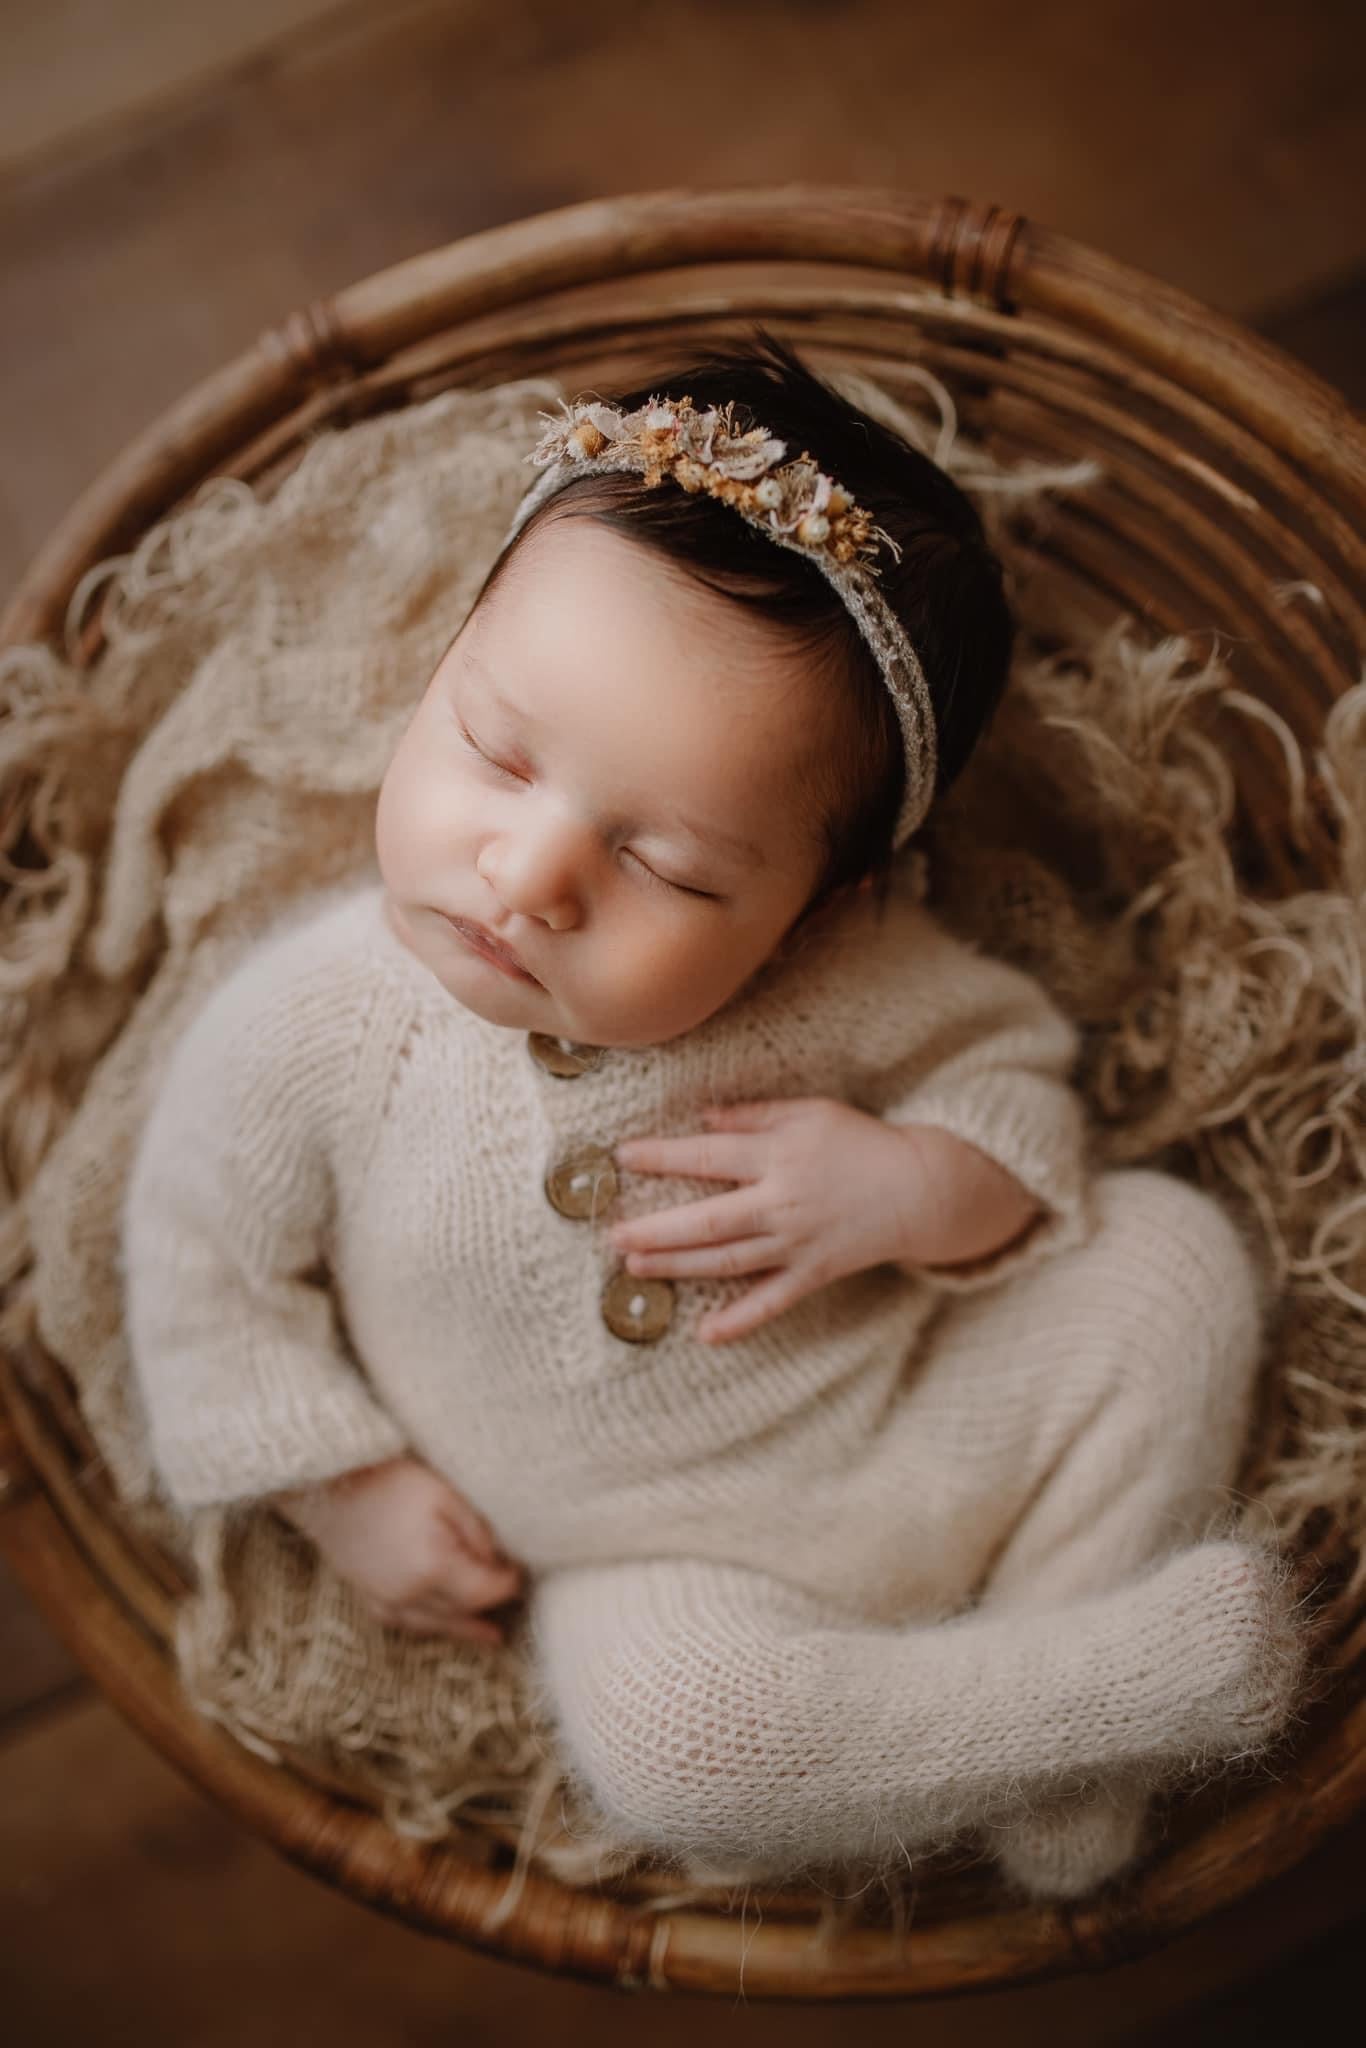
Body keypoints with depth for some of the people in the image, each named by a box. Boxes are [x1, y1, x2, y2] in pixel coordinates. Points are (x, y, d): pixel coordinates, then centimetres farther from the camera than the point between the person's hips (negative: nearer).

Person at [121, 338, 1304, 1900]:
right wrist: (349, 1490, -4)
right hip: (664, 1566, -1)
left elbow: (1008, 1069, 0)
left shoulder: (849, 975, -19)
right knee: (659, 1730, -31)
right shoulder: (320, 1023, -20)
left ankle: (1058, 1761, -6)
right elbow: (206, 1270, -3)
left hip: (938, 1422, 2)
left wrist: (923, 1185, -23)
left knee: (1171, 1253, -13)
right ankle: (1126, 1674, -13)